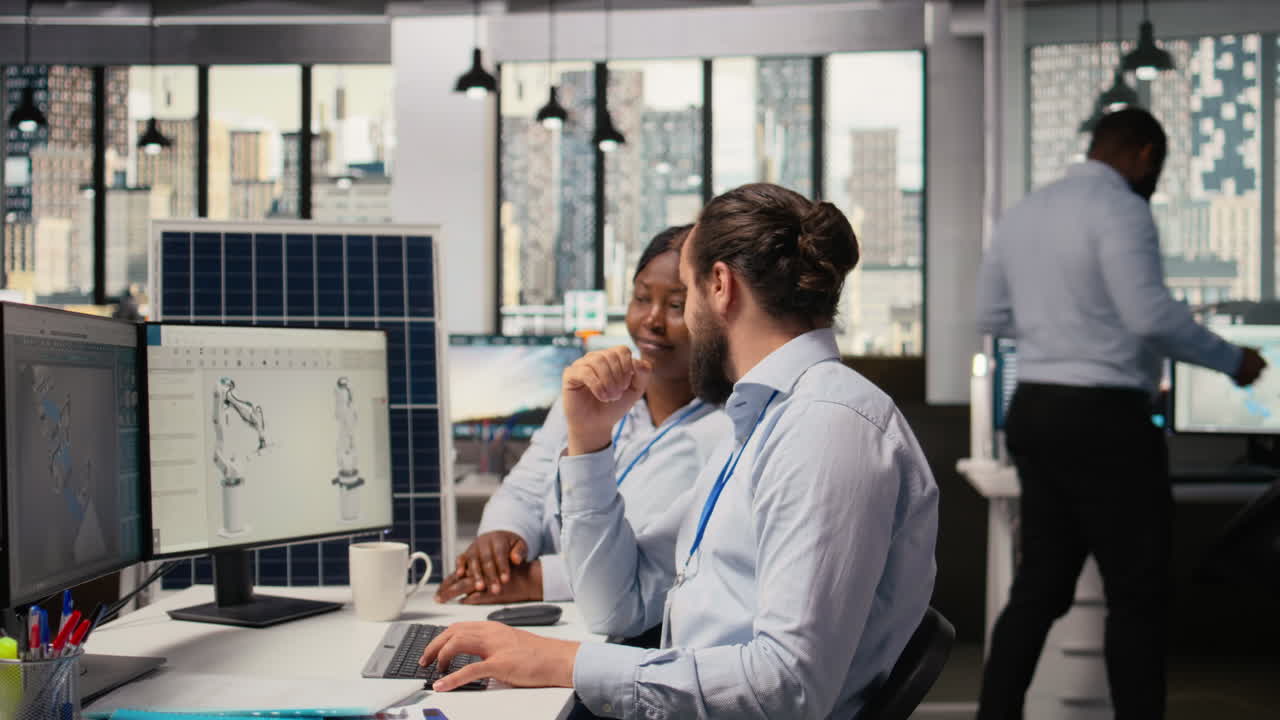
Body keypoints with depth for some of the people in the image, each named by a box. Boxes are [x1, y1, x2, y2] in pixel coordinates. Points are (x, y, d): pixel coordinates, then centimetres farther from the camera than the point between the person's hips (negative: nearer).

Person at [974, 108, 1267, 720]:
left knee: (1040, 585, 12)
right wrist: (1231, 361, -7)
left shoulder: (1023, 213, 14)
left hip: (1034, 411, 8)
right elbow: (1152, 315, -19)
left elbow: (992, 315, 19)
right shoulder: (1120, 209, -11)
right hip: (1102, 418, -8)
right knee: (1137, 595, 1)